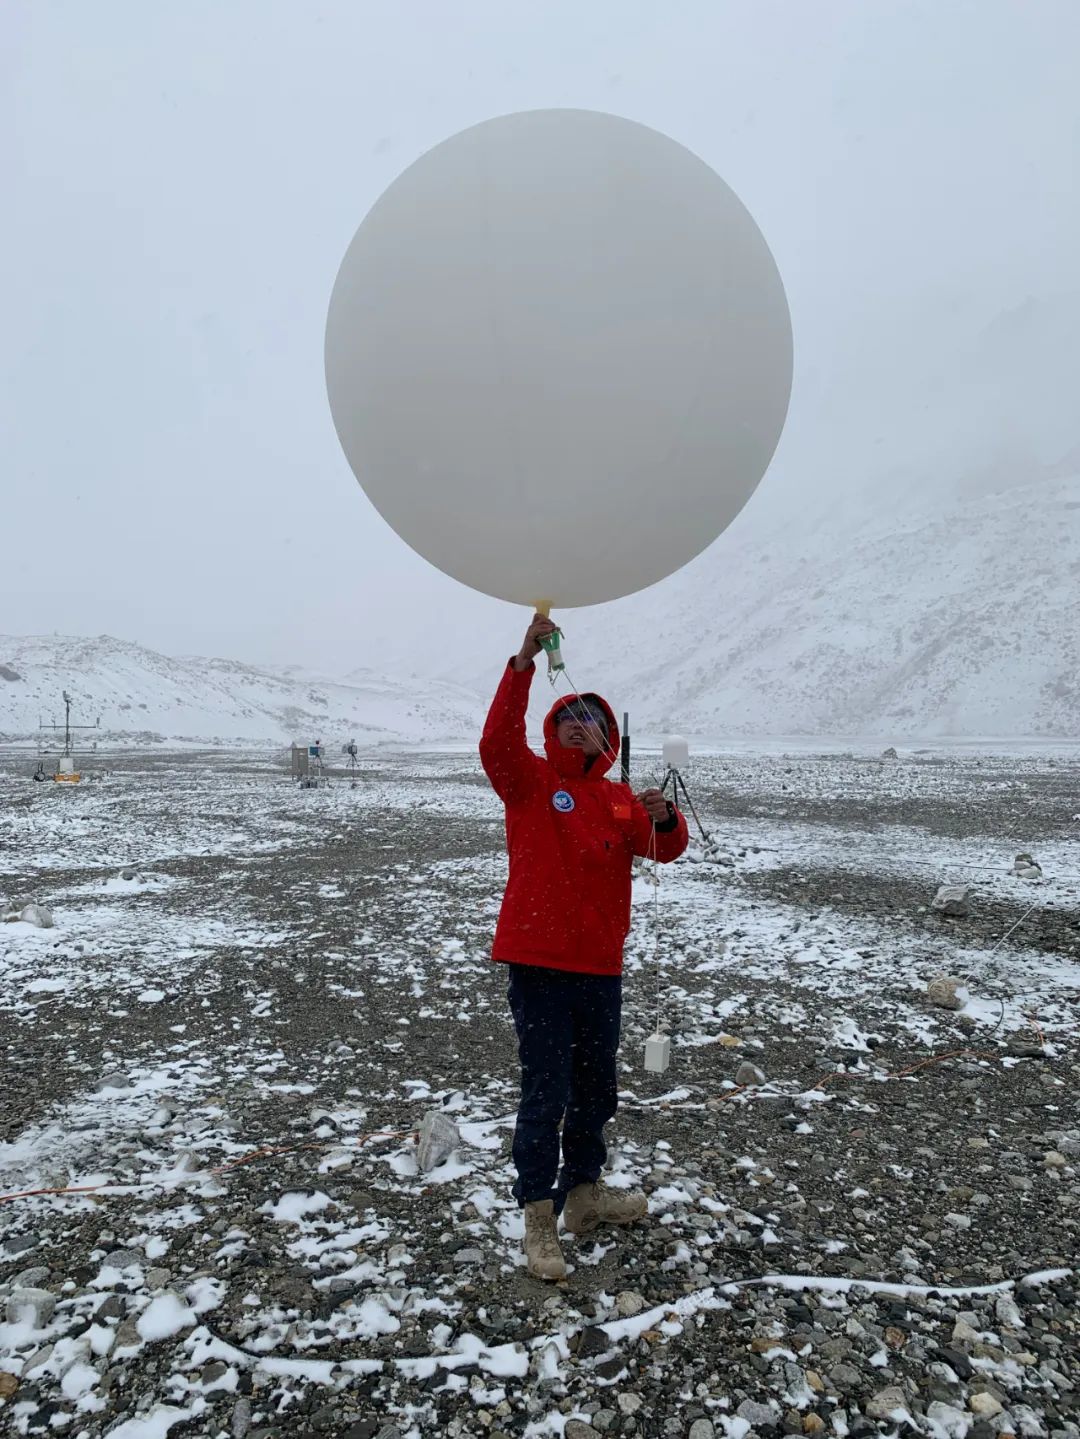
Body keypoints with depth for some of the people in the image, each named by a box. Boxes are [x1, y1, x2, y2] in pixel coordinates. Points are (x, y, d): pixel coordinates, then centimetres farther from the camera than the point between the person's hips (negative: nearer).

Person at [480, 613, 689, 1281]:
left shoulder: (621, 800, 11)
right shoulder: (530, 780, -3)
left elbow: (666, 848, 4)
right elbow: (497, 741, -22)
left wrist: (666, 819, -19)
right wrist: (525, 661, -28)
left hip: (601, 969, 5)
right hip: (538, 966, -5)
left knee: (596, 1090, 19)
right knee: (546, 1094, -1)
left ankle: (584, 1190, 38)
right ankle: (539, 1219, 15)